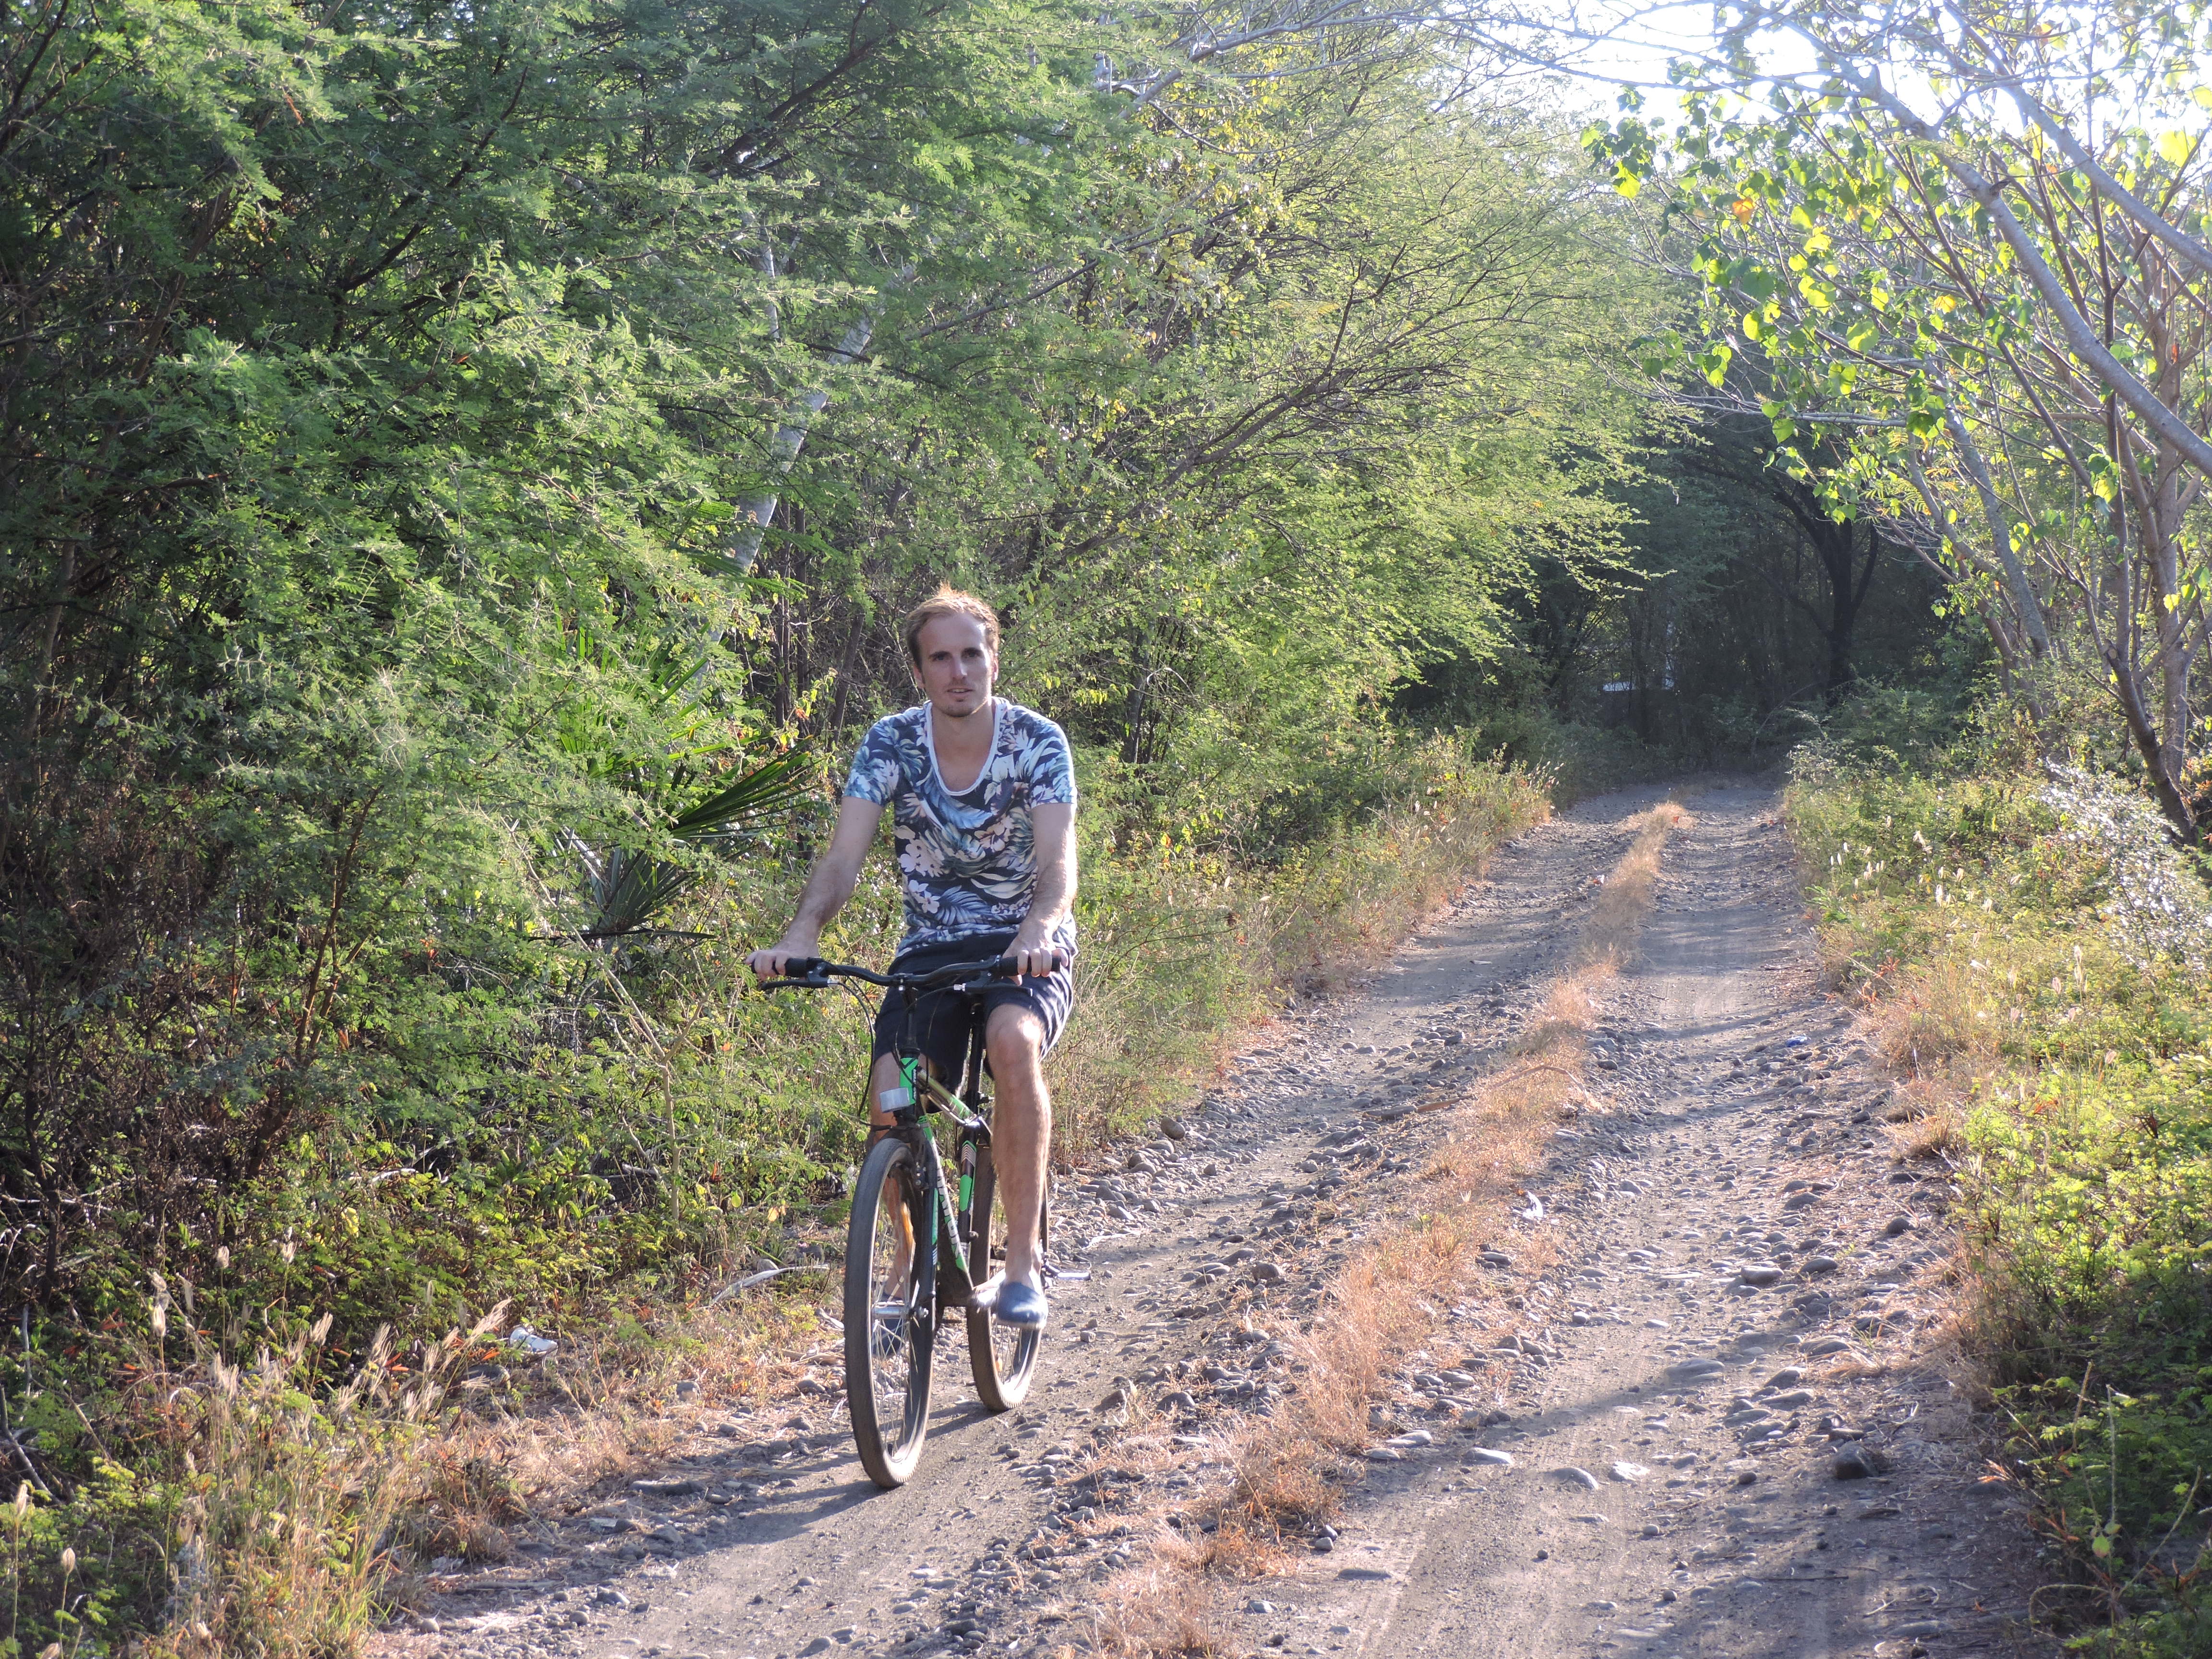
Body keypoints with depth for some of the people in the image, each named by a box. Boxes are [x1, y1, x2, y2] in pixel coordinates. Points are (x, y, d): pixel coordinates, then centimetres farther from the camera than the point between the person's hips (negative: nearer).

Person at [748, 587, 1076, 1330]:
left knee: (1013, 1042, -36)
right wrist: (801, 933, -35)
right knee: (891, 1100, -21)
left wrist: (1038, 927, -44)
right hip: (930, 951, 2)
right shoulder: (890, 743, -5)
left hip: (1027, 948, -2)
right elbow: (843, 858, -15)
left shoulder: (1037, 741, -10)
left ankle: (1022, 1262, -26)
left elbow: (1059, 863, -21)